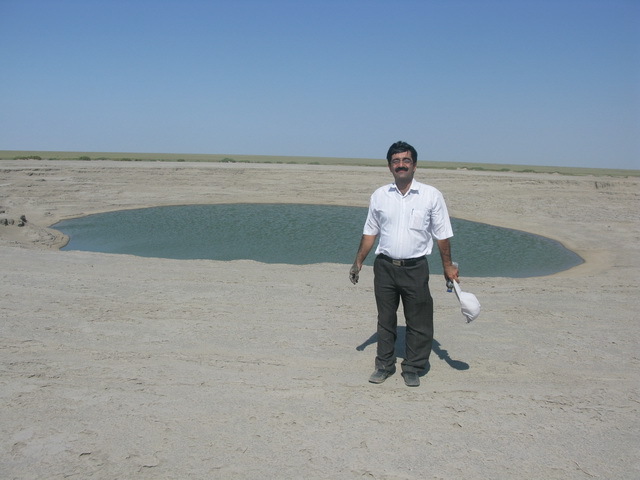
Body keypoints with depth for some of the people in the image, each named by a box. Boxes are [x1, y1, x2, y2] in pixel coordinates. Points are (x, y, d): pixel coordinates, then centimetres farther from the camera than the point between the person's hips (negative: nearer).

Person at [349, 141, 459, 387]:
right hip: (384, 266, 2)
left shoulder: (431, 196, -2)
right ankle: (384, 365, 27)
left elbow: (442, 235, 3)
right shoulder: (379, 196, 4)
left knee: (418, 322, 5)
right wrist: (358, 263, 10)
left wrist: (448, 266, 2)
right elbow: (370, 232, 12)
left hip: (415, 268, -2)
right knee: (385, 320, 12)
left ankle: (412, 369, 21)